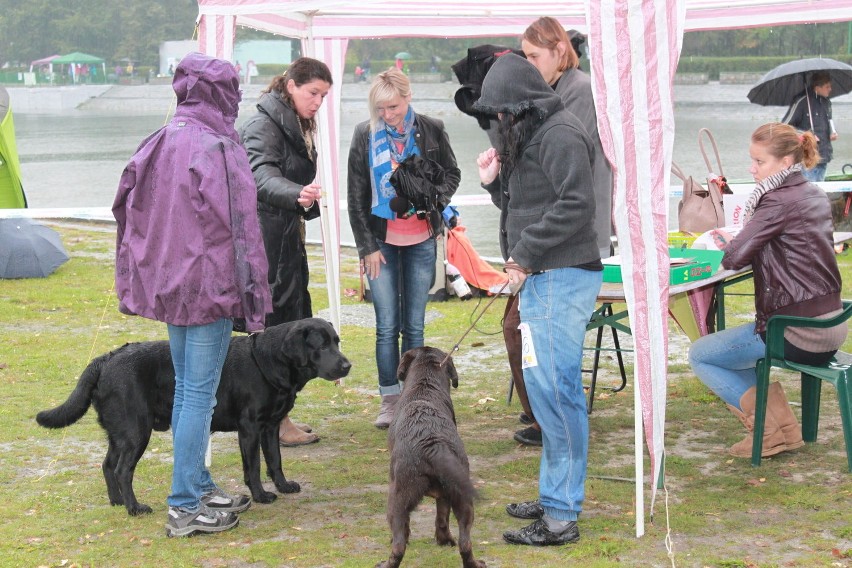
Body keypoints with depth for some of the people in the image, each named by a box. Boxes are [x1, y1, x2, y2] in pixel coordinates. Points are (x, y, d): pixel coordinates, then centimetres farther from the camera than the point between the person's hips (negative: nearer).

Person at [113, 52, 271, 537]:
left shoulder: (160, 143, 7)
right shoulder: (216, 147, -17)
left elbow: (131, 211, 12)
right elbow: (237, 225, -17)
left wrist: (137, 283, 19)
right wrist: (252, 293, -11)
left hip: (168, 281, 8)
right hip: (209, 284, -8)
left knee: (186, 389, 17)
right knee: (200, 394, -3)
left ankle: (199, 487, 28)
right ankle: (186, 507, 1)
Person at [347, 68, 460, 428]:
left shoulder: (431, 130, -2)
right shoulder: (365, 135, -2)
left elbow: (452, 173, 11)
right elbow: (356, 196, 1)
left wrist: (433, 199, -11)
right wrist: (366, 247, -3)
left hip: (420, 241, 1)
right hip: (381, 242, 0)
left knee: (414, 326, 6)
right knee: (387, 326, -1)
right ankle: (390, 401, 7)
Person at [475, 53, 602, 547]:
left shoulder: (560, 134, -13)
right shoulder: (532, 135, 19)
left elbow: (577, 205, -21)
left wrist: (526, 253, -17)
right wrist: (496, 181, 6)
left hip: (560, 278, -11)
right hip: (545, 278, 11)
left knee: (552, 390, -9)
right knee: (556, 390, 15)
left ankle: (562, 516, -4)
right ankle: (555, 497, 25)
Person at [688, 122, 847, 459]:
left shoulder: (778, 201, -17)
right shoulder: (814, 196, 11)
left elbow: (735, 258, -19)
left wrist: (727, 244, 4)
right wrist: (735, 243, 4)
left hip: (797, 335, -9)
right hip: (829, 327, 9)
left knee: (699, 355, 7)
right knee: (734, 345, 30)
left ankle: (771, 430, 4)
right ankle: (780, 423, 20)